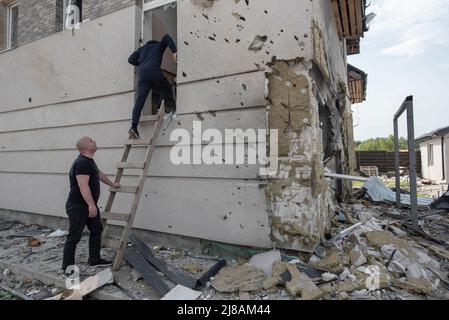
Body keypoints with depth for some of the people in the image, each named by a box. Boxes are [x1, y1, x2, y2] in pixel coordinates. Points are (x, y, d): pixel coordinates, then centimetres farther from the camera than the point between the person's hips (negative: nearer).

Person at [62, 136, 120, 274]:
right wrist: (91, 204, -34)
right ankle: (67, 267, 12)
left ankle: (94, 259, 28)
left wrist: (112, 184, 39)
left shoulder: (89, 161, 13)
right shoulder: (81, 162, -20)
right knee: (74, 236, -2)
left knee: (97, 230, 16)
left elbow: (99, 174, 29)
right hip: (77, 206, -11)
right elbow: (83, 185, -29)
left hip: (89, 205, 11)